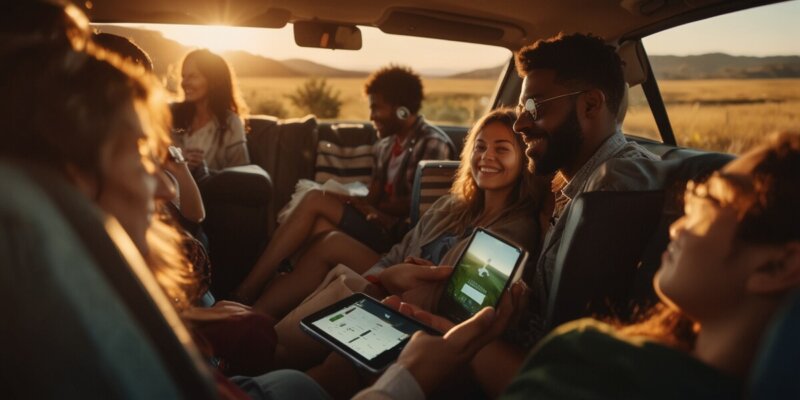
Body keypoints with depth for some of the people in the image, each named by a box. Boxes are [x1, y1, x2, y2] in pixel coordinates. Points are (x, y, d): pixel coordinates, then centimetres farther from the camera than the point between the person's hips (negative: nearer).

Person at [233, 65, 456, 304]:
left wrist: (369, 207, -7)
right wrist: (353, 203, -10)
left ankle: (245, 292, -17)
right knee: (319, 227, -24)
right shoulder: (385, 145, 18)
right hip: (379, 225, 7)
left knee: (315, 201, -19)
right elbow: (373, 197, 12)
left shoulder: (433, 144, -5)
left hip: (401, 235, -7)